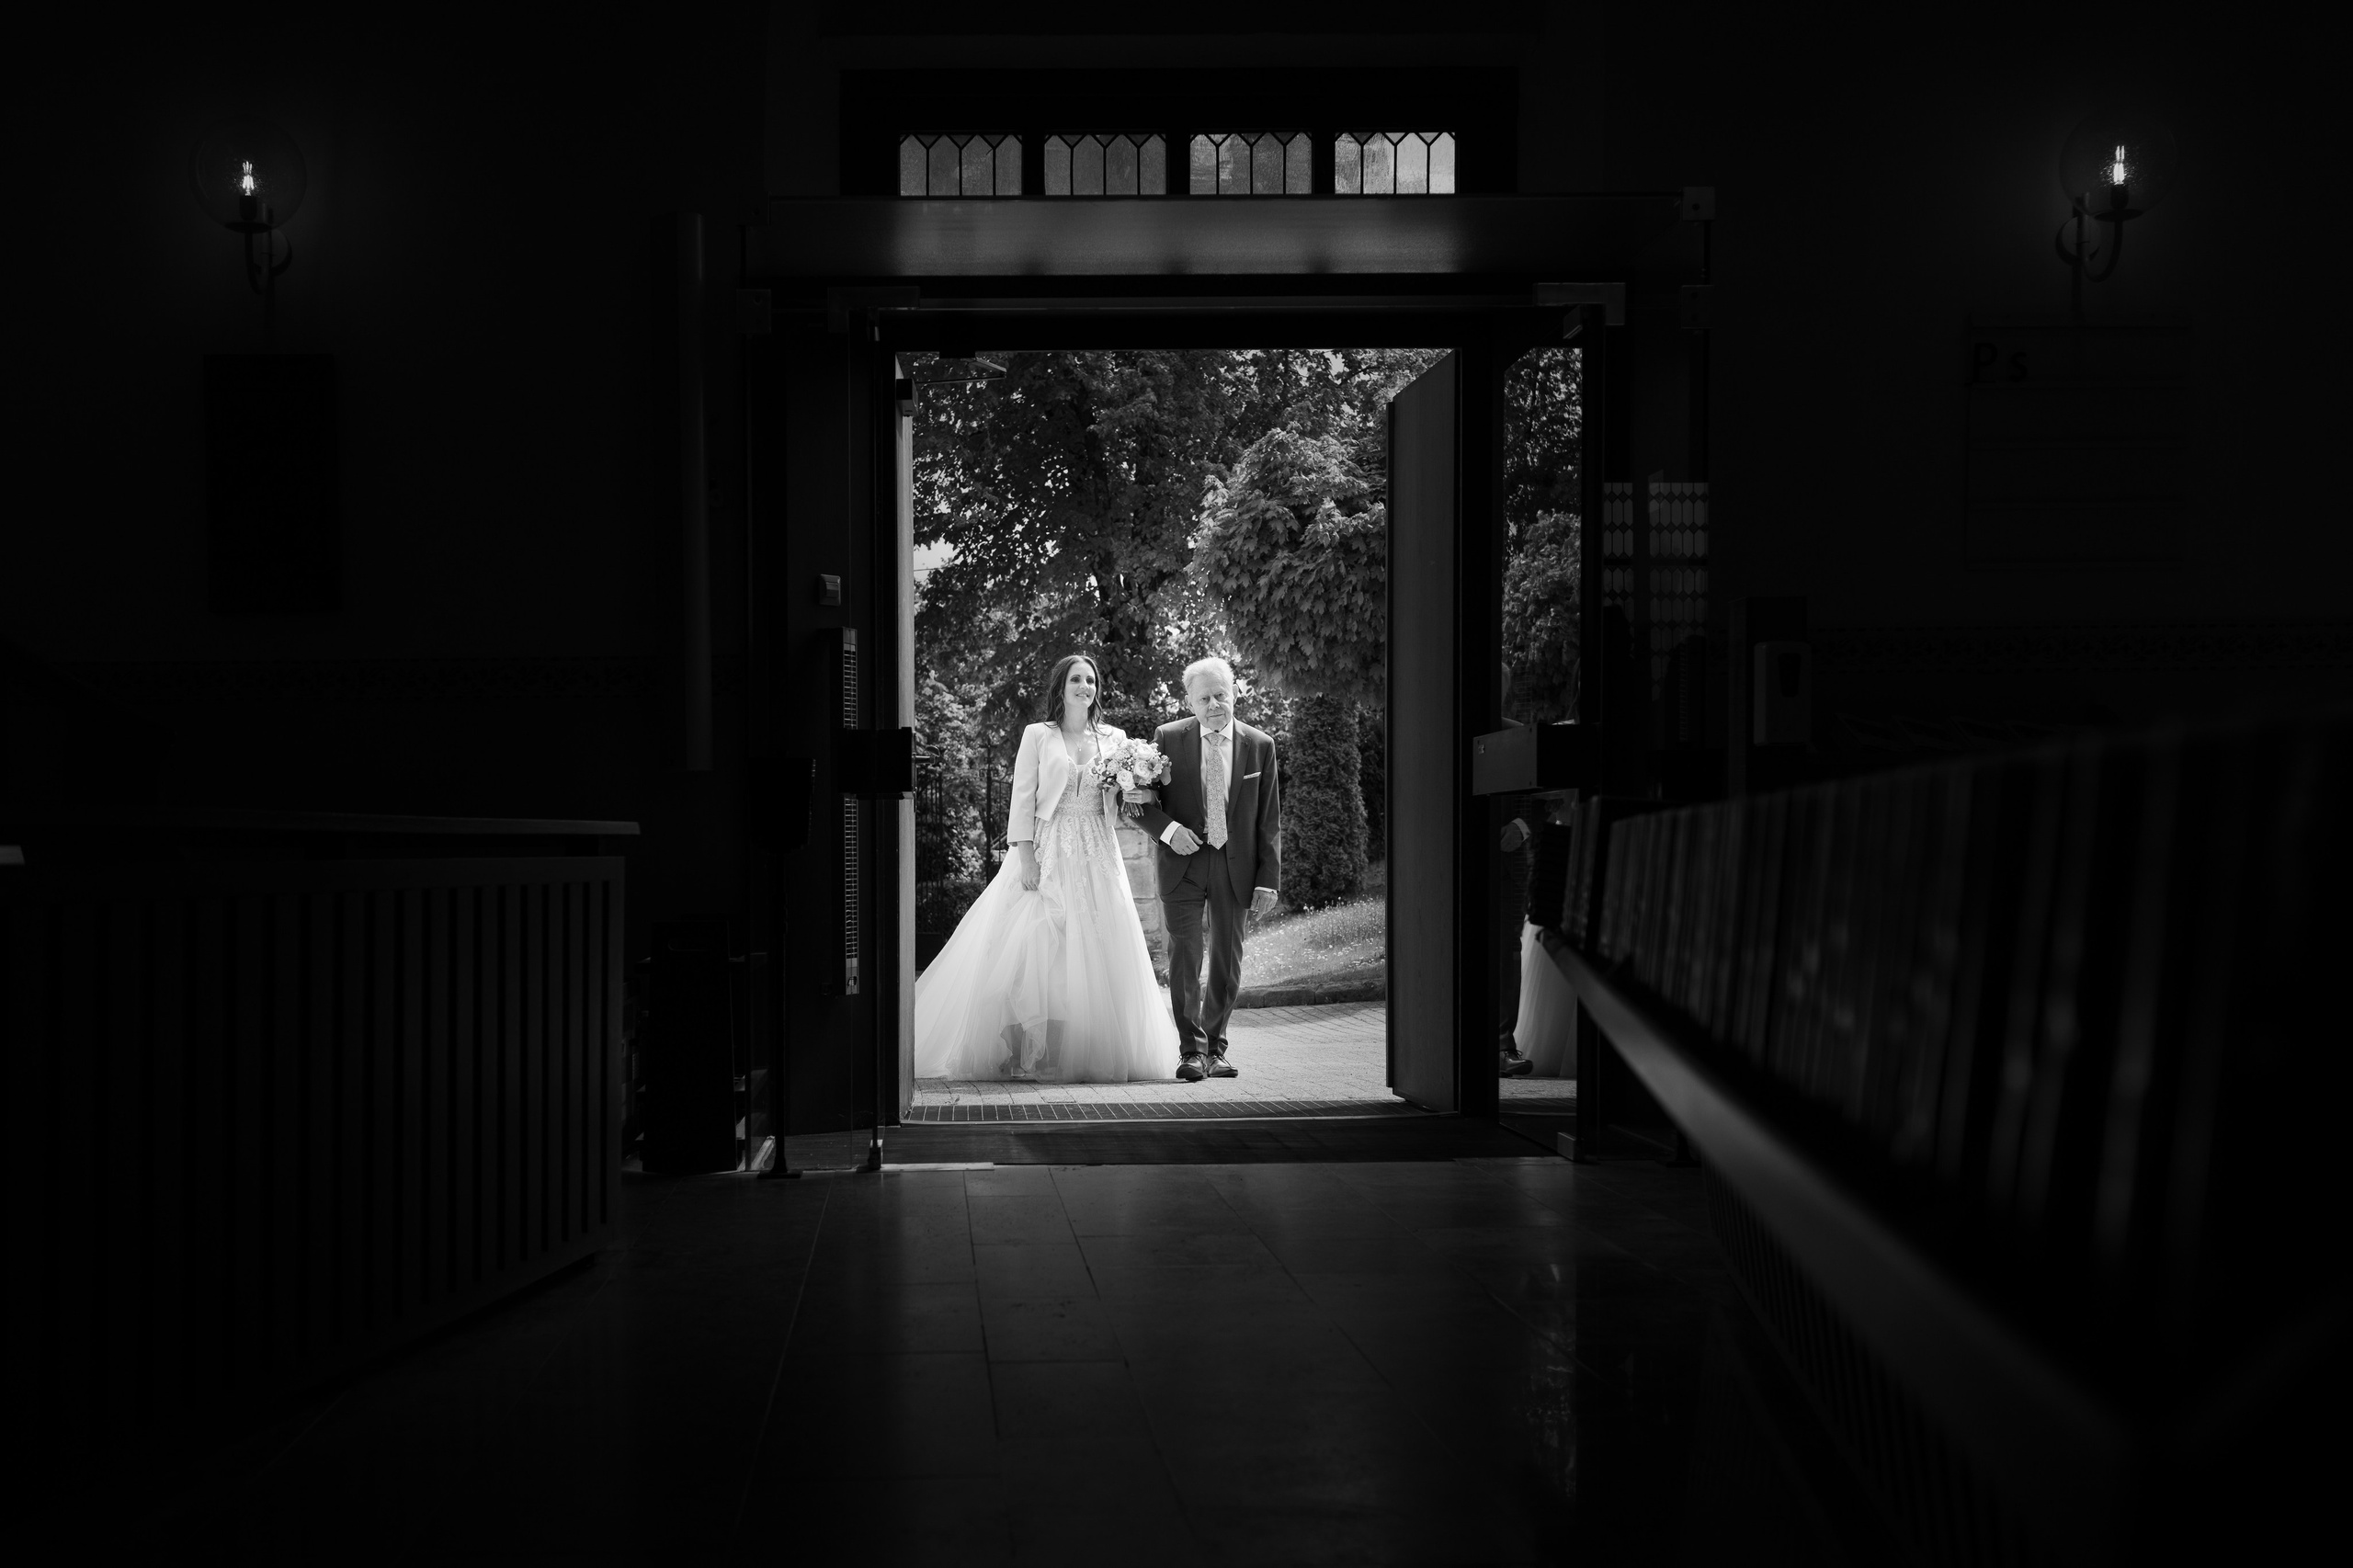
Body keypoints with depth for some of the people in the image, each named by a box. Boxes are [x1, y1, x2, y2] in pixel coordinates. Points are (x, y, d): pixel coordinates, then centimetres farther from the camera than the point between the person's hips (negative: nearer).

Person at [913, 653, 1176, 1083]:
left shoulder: (1114, 738, 12)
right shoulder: (1038, 736, 4)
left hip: (1097, 857, 3)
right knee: (1038, 949, -11)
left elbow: (1124, 803, 17)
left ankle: (1092, 1054, 1)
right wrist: (1026, 857, -11)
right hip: (1047, 854, -3)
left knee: (1095, 950, -3)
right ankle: (1030, 1051, -8)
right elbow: (1023, 800, -1)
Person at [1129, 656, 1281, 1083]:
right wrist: (1167, 828, -15)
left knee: (1227, 963, 8)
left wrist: (1268, 879, -2)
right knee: (1184, 959, -7)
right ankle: (1192, 1051, -1)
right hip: (1183, 861, -1)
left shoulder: (1260, 746, 2)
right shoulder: (1169, 739, -1)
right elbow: (1141, 800, 4)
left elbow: (1269, 821, 4)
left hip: (1235, 867, 1)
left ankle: (1215, 1049, 20)